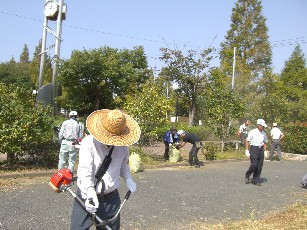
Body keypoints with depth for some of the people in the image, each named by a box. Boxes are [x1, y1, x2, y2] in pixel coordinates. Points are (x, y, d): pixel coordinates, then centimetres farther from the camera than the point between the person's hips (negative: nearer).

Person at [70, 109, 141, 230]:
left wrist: (128, 178, 3)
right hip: (88, 197, -4)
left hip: (111, 199, 4)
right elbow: (85, 171, -23)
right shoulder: (89, 143, -15)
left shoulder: (122, 145, 0)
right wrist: (90, 193, -34)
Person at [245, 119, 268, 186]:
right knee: (254, 165, -11)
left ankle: (256, 180, 15)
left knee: (259, 166, 4)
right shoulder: (252, 132, -7)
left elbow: (265, 143, 19)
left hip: (261, 150, 5)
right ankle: (247, 176, 14)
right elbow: (247, 141, -4)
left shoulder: (264, 134, 9)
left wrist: (265, 151, 12)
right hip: (253, 149, -5)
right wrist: (246, 150, -7)